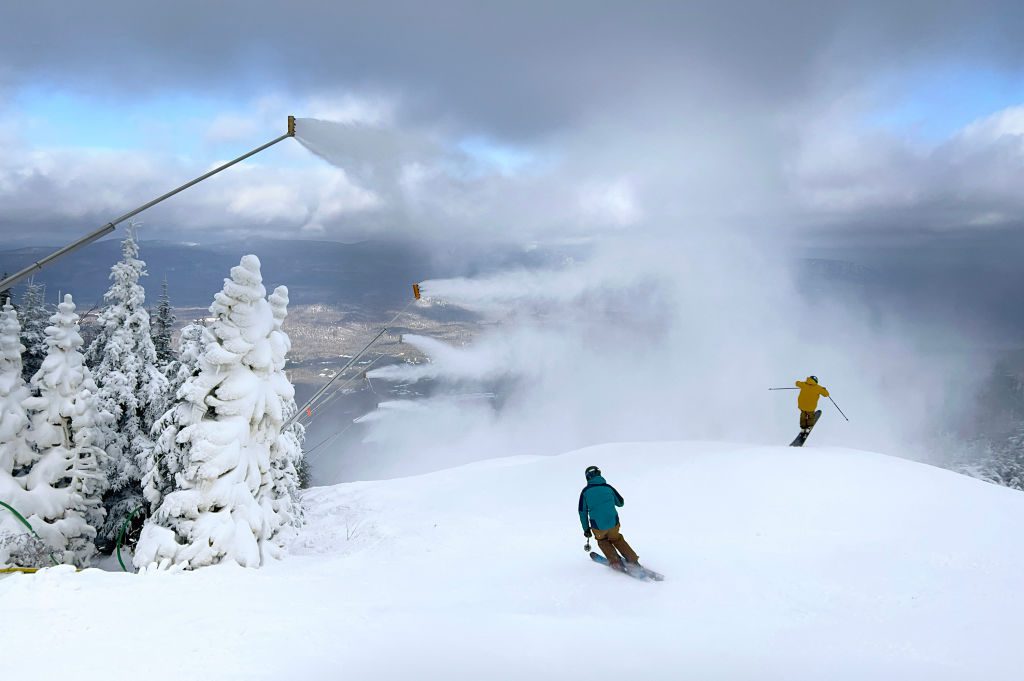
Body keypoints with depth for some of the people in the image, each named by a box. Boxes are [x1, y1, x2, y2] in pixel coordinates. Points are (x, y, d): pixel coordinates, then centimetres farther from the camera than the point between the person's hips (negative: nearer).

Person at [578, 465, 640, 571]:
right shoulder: (608, 487, 2)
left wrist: (586, 528, 13)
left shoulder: (585, 492, -2)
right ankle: (633, 560, 23)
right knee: (616, 539, 30)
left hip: (598, 526, -2)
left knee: (602, 541, 29)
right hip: (613, 523, 2)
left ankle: (615, 561, 14)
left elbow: (582, 512, 2)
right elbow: (620, 503, 14)